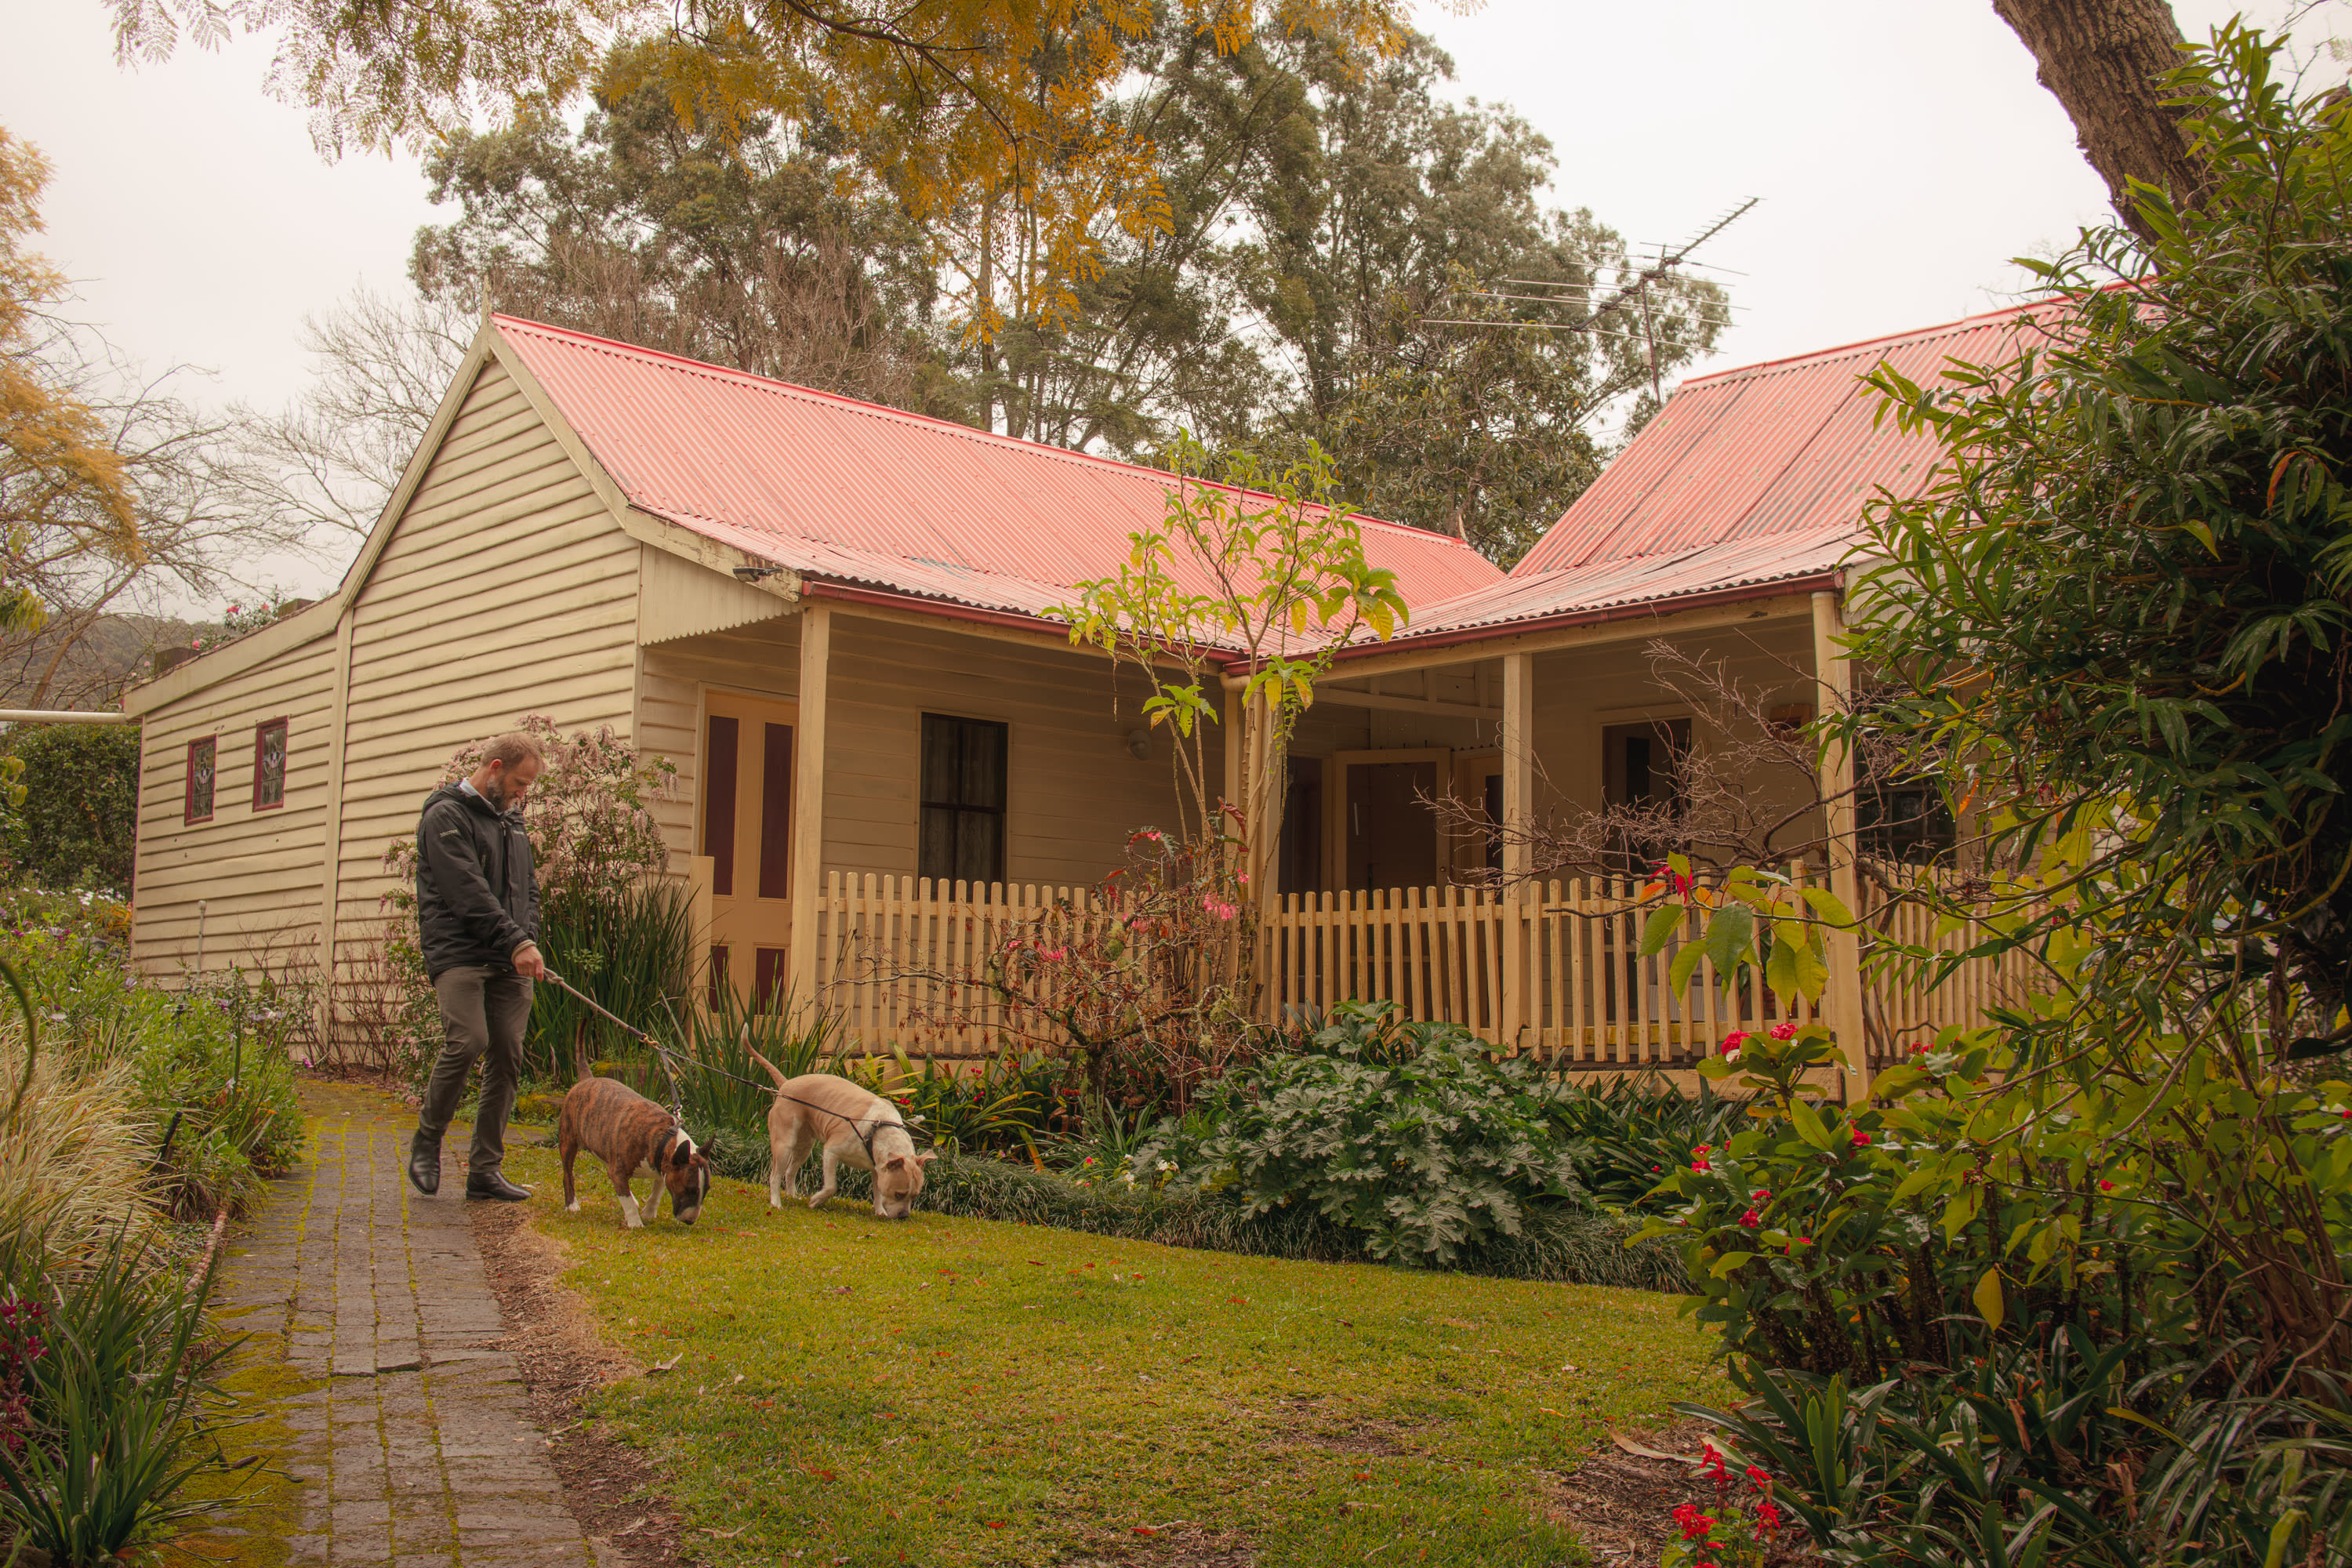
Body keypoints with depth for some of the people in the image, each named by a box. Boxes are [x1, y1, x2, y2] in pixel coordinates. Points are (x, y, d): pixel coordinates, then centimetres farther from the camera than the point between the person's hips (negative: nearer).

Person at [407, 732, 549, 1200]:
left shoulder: (512, 820, 21)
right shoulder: (446, 815, -4)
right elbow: (467, 890, -14)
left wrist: (529, 941, 6)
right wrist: (516, 942, -19)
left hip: (511, 963, 7)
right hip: (459, 954, -7)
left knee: (508, 1057, 0)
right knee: (468, 1042, -21)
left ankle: (485, 1170, 6)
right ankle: (426, 1142, 2)